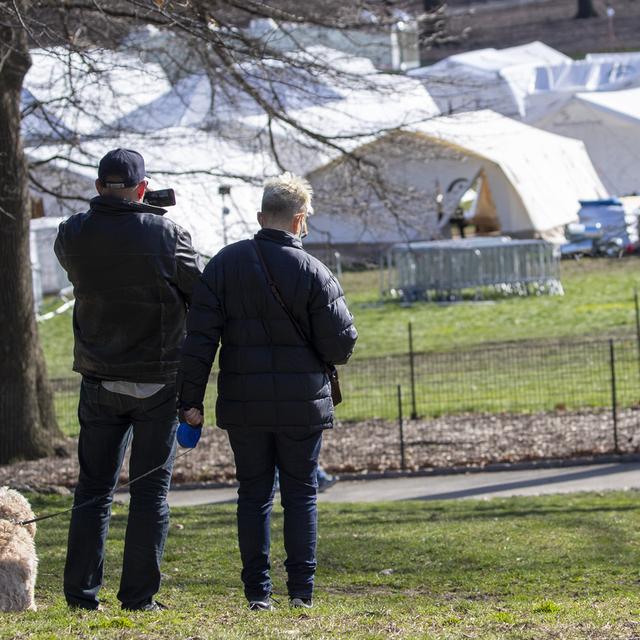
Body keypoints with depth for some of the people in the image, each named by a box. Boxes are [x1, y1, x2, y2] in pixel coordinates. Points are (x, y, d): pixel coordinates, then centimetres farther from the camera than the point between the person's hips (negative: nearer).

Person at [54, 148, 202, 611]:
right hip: (159, 381, -2)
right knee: (151, 491, 3)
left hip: (100, 381, 2)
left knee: (94, 487, 10)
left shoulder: (74, 234, -5)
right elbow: (201, 298, -3)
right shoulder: (167, 234, -11)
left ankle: (82, 591, 8)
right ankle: (139, 595, 1)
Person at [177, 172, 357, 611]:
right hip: (302, 406, -2)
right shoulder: (313, 272, -7)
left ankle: (258, 591, 6)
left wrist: (191, 399, 0)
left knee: (253, 493, 9)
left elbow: (199, 339, -3)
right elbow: (340, 344, -7)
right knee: (301, 493, 7)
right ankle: (302, 590, 3)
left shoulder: (225, 264, 0)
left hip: (244, 405, 2)